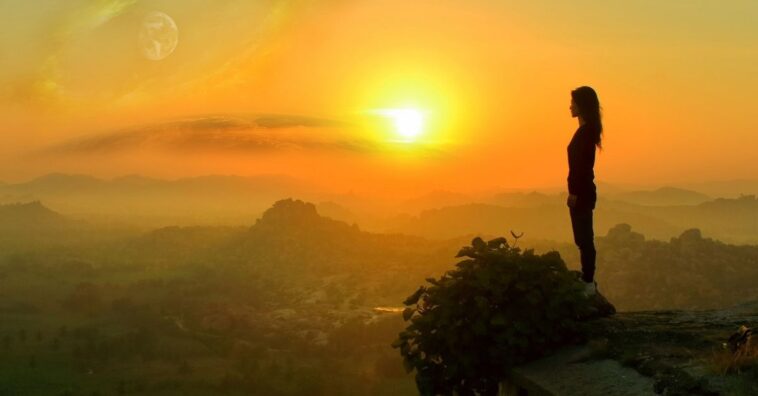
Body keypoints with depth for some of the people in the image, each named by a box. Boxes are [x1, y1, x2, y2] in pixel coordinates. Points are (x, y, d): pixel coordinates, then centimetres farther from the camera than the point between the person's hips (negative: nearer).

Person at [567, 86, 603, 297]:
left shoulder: (585, 131, -16)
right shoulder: (587, 130, 14)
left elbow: (583, 165, -20)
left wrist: (575, 193, -20)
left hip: (581, 193, -10)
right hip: (582, 191, 10)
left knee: (584, 239, -5)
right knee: (584, 238, 14)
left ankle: (588, 283, -1)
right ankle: (587, 280, 21)